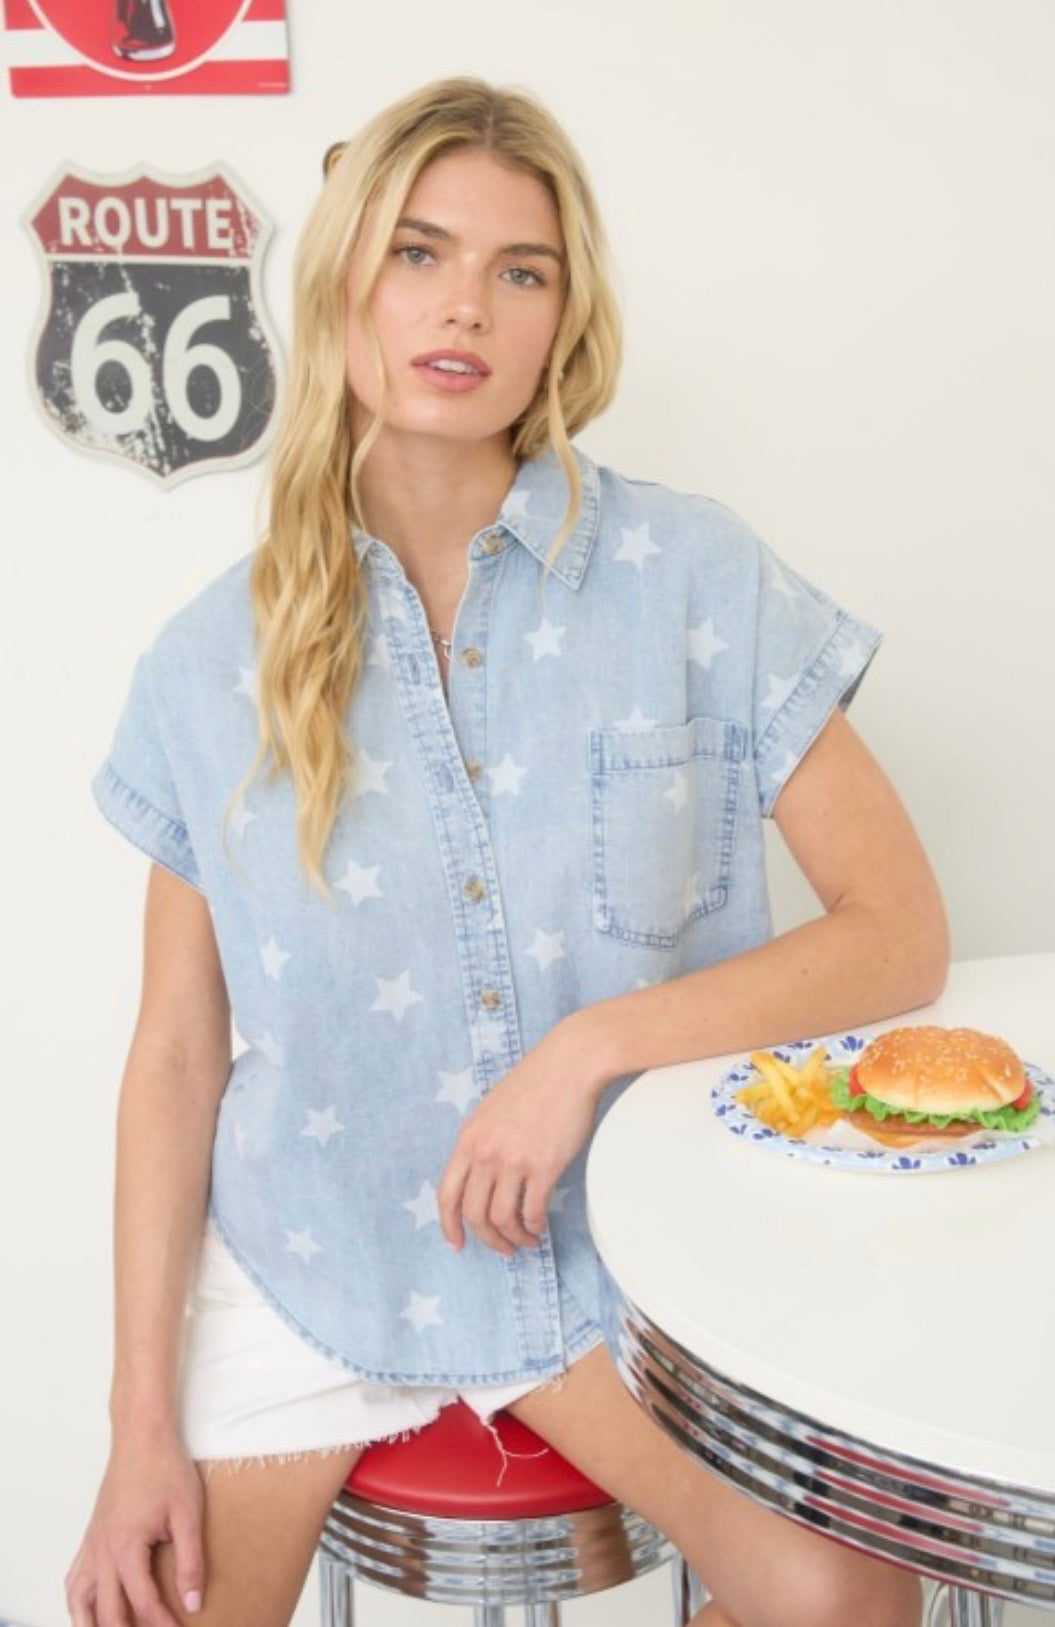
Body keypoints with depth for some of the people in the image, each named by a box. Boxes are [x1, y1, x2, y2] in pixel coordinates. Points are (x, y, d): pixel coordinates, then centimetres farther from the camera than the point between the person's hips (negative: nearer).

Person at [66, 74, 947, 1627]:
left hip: (618, 1234, -1)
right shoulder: (217, 657, -2)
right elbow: (177, 1045, 1)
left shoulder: (693, 578, -8)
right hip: (306, 1250, 2)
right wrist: (143, 1416, -2)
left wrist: (595, 1043, -20)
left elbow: (901, 931, -8)